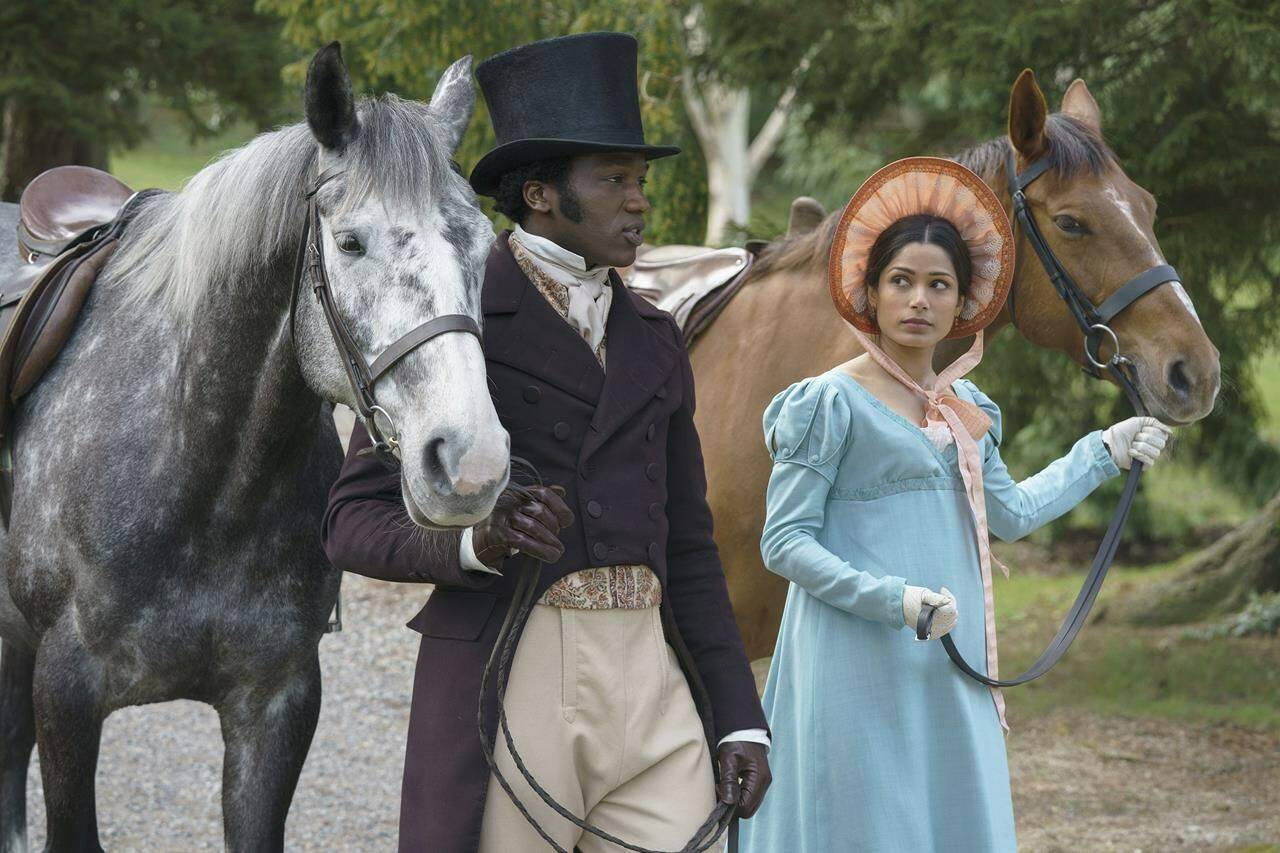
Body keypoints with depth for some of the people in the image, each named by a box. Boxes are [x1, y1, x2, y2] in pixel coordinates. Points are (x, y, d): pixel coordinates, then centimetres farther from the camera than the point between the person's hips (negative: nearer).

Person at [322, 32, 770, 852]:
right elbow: (356, 525, -4)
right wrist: (477, 542, -24)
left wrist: (740, 720, 9)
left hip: (647, 688, 5)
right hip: (503, 685, -5)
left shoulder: (652, 340, 16)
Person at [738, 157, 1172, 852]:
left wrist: (1107, 452, 22)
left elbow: (1010, 513, 23)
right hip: (863, 665, -7)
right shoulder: (832, 402, -10)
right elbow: (783, 542, -12)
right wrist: (894, 598, -23)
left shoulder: (964, 405, 11)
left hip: (951, 662, 7)